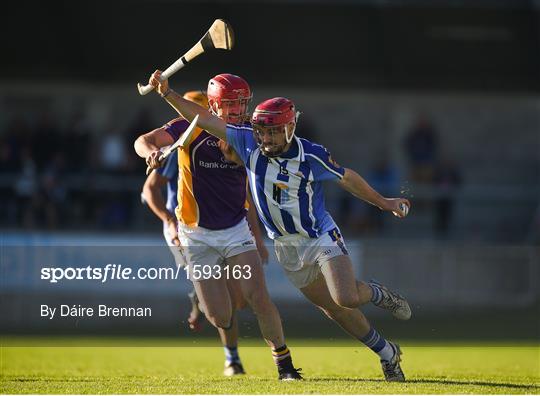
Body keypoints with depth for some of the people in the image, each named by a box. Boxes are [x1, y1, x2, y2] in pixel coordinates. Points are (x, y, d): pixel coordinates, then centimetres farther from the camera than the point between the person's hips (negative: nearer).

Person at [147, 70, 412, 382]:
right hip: (287, 248, 4)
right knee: (332, 308, 8)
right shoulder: (249, 143, -10)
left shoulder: (312, 155, -19)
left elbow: (348, 179, -3)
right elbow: (203, 119, -10)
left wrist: (382, 202, 7)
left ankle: (378, 294, 13)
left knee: (346, 299, -24)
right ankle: (387, 353, 26)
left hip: (322, 237, -4)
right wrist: (167, 93, -17)